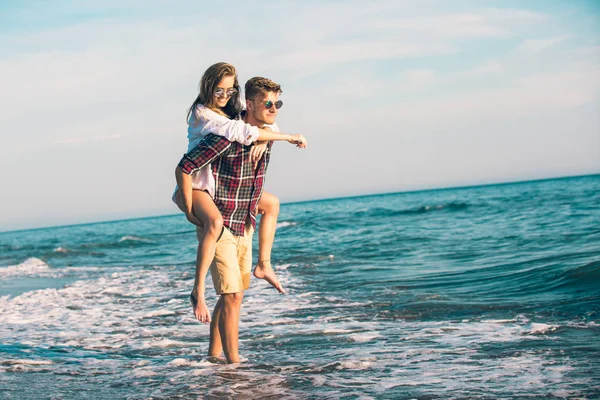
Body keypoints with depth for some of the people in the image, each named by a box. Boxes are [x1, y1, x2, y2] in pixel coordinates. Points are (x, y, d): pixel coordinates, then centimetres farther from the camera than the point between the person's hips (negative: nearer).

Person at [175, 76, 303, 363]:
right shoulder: (226, 136, -24)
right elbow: (183, 169, -21)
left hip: (244, 228, 8)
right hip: (218, 227, -8)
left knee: (231, 293, 15)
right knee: (233, 296, -10)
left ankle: (214, 354, 27)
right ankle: (233, 362, -3)